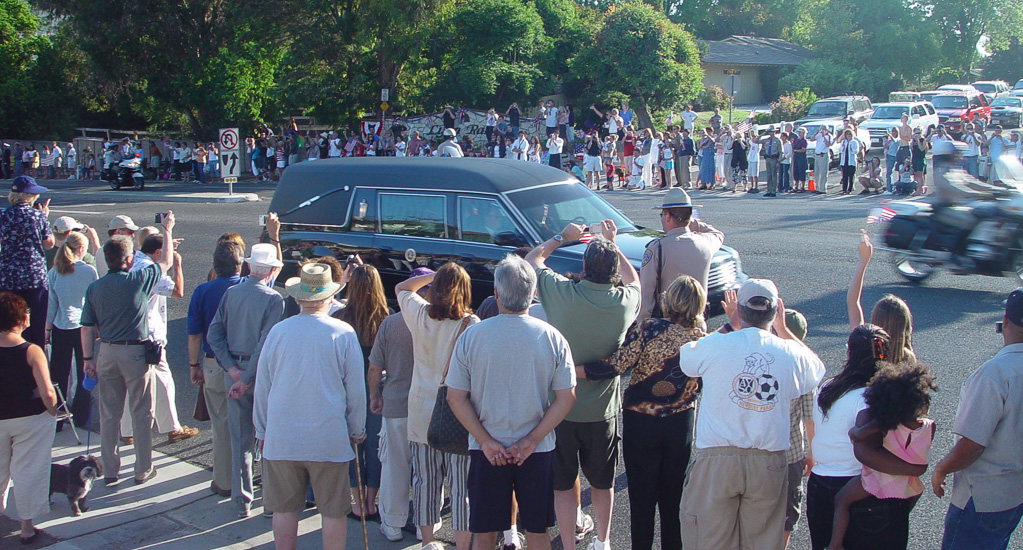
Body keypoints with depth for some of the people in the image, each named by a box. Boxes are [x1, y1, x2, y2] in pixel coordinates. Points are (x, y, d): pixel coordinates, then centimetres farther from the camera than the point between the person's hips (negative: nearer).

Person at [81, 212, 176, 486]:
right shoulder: (139, 279, -10)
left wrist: (88, 358, 8)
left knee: (108, 414, 12)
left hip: (107, 353, 4)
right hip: (136, 353, -4)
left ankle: (109, 470, 18)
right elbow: (166, 262, 6)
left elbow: (87, 327, 2)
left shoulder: (95, 287, 2)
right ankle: (143, 469, 16)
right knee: (142, 414, 8)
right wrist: (167, 230, 18)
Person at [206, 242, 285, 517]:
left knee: (239, 438, 11)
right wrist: (246, 378, -15)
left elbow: (214, 334, -3)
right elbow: (266, 343, -19)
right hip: (262, 372, -4)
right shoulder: (273, 299, -12)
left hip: (233, 371, 4)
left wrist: (233, 370, -6)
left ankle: (241, 500, 16)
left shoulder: (231, 293, 1)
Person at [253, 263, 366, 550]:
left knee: (285, 509, 13)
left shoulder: (278, 331, -2)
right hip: (329, 439, -2)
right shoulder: (343, 333, -7)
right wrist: (356, 430, 14)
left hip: (281, 438, 2)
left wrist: (262, 431, 18)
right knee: (333, 512, 7)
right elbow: (356, 390, 0)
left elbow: (262, 387, 5)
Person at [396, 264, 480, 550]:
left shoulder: (420, 316, -3)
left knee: (425, 482, 13)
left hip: (422, 414, 3)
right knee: (461, 486, 4)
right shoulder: (470, 325, -13)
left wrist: (434, 276, 12)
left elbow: (401, 288, 16)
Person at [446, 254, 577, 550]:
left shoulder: (471, 336, -9)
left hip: (486, 451, 0)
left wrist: (486, 441, -7)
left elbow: (455, 397, -7)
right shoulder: (552, 338, -8)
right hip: (538, 452, 1)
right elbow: (566, 398, -7)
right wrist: (530, 441, -7)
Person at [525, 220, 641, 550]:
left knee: (563, 485, 11)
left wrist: (561, 237, 14)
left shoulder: (562, 294, -18)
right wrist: (613, 244, 20)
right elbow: (634, 280, 16)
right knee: (603, 483, 20)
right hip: (603, 411, 2)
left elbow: (531, 261, 2)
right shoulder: (625, 302, -12)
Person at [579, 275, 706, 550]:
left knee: (642, 495, 10)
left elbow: (615, 366, -23)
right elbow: (702, 385, 3)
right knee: (674, 496, 17)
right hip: (682, 423, 3)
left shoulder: (648, 329, -19)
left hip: (641, 421, -3)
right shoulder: (702, 340, -8)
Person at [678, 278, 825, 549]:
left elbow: (683, 358, 15)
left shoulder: (713, 346, -8)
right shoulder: (791, 354, -2)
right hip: (769, 465, 2)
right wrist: (783, 329, 22)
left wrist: (729, 326, 20)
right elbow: (817, 369, 22)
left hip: (717, 459, -2)